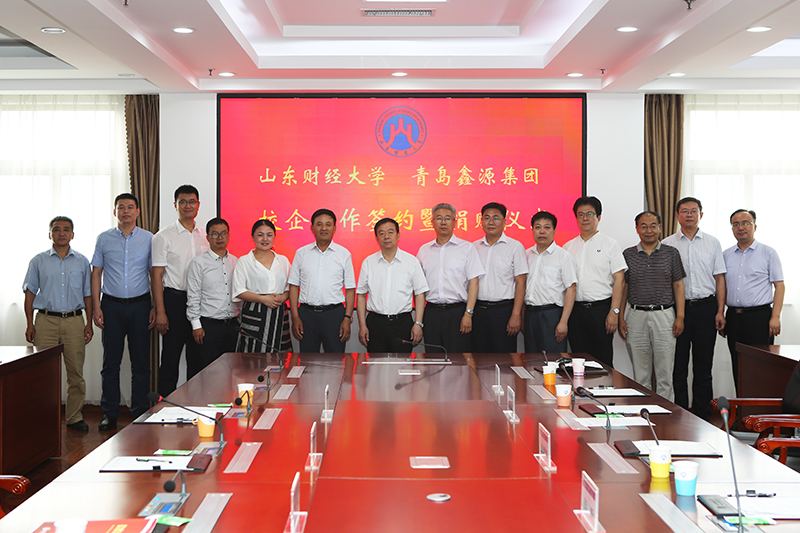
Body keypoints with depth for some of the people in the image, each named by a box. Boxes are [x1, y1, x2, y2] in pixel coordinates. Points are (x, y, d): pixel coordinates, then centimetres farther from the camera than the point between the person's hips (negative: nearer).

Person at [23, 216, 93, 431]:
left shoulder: (82, 262, 11)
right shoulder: (39, 261, 8)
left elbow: (87, 294, 13)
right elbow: (30, 292, 8)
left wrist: (89, 323, 6)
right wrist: (30, 324, 1)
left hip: (74, 320, 1)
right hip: (46, 319, -1)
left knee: (76, 371, 1)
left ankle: (74, 416, 10)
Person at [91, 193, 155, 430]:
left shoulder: (148, 239, 5)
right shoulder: (104, 239, 7)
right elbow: (96, 273, 8)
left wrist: (155, 307, -1)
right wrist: (96, 306, -1)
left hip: (140, 304, 0)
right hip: (112, 305, 1)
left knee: (141, 362, 2)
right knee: (111, 361, 3)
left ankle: (140, 413, 10)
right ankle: (109, 414, 12)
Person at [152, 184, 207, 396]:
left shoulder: (205, 236, 11)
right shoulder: (164, 236, -2)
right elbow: (157, 276, -6)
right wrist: (160, 312, -13)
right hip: (174, 299, -4)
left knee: (197, 357, 9)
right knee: (170, 357, 0)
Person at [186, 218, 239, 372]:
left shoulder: (235, 262, 12)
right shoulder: (198, 263, -1)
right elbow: (193, 297, -3)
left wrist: (241, 321, 12)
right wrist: (196, 325, -9)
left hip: (232, 324, 4)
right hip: (209, 325, -4)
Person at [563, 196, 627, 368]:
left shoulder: (610, 245, 2)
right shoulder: (568, 247, 11)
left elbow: (619, 280, -4)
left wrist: (614, 312, -13)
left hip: (601, 309, -3)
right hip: (575, 310, 3)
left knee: (603, 360, -2)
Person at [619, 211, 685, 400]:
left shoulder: (671, 253, 5)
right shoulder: (628, 255, 8)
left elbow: (678, 286, 4)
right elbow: (623, 287, 9)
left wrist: (680, 317, -3)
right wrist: (620, 318, 2)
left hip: (664, 316, -1)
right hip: (636, 317, 1)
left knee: (664, 372, 0)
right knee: (640, 374, 6)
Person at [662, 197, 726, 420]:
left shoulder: (712, 243, 9)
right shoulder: (667, 244, 5)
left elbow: (720, 278, 9)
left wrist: (720, 311, 0)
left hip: (706, 308, 1)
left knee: (704, 366, 5)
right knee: (677, 365, 2)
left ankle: (702, 415, 13)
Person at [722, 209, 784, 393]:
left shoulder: (768, 253, 1)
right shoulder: (726, 255, 13)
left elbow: (779, 286, -2)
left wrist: (775, 317, -11)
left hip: (760, 316, -4)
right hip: (733, 316, 4)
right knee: (738, 369, 7)